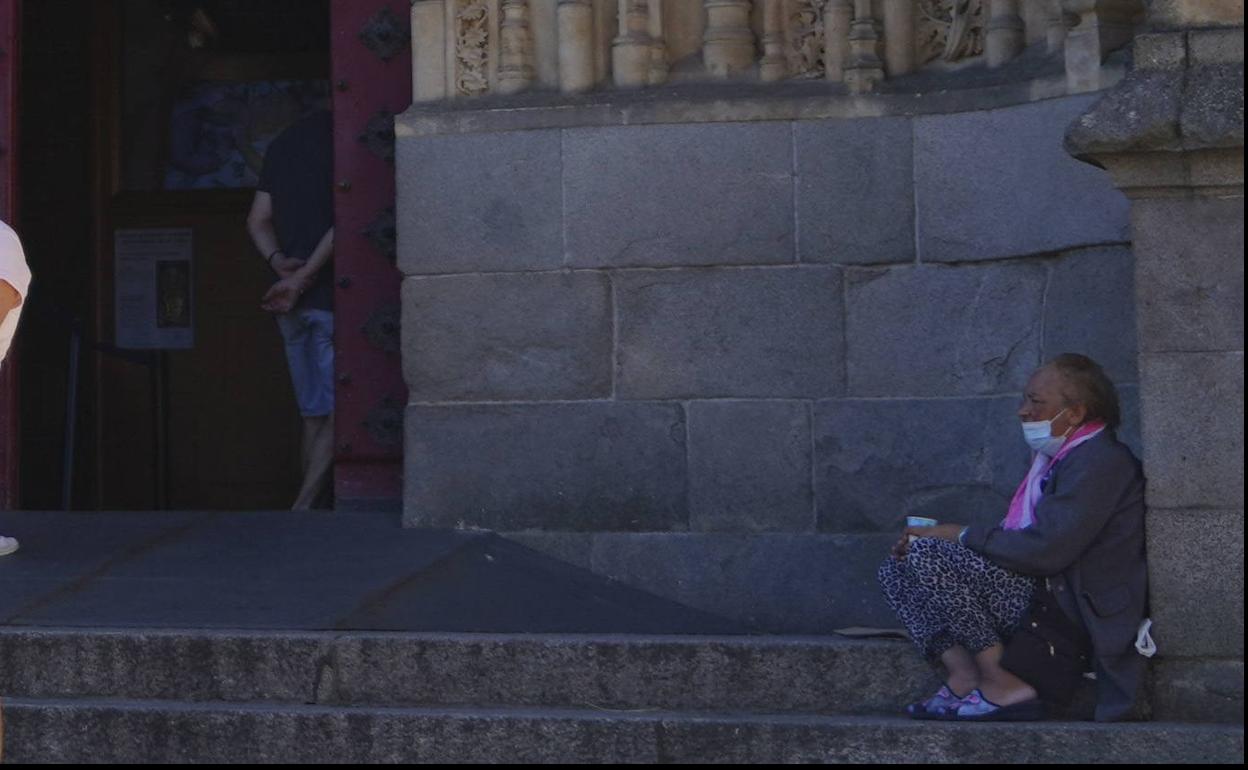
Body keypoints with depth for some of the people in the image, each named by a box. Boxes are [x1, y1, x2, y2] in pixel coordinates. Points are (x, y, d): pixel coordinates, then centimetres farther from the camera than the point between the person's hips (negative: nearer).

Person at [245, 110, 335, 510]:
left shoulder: (283, 144, 17)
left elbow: (258, 219, 15)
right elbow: (345, 219, -17)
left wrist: (279, 262, -1)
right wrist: (303, 278, -15)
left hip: (292, 301, 7)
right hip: (329, 295, -7)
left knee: (314, 416, 12)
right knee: (337, 414, -6)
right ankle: (303, 508, -16)